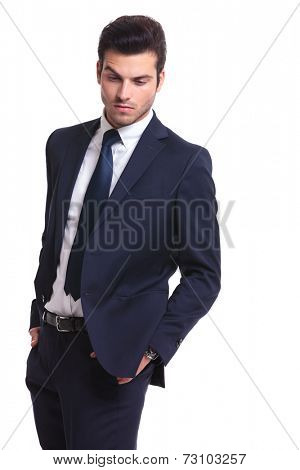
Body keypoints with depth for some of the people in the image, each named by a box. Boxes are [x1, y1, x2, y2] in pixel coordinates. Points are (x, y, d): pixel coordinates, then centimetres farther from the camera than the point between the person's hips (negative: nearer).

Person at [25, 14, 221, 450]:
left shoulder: (185, 162, -10)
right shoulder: (63, 143, 7)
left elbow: (204, 275, -6)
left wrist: (154, 348, -12)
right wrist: (38, 316, 12)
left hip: (112, 355, -5)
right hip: (48, 345, 5)